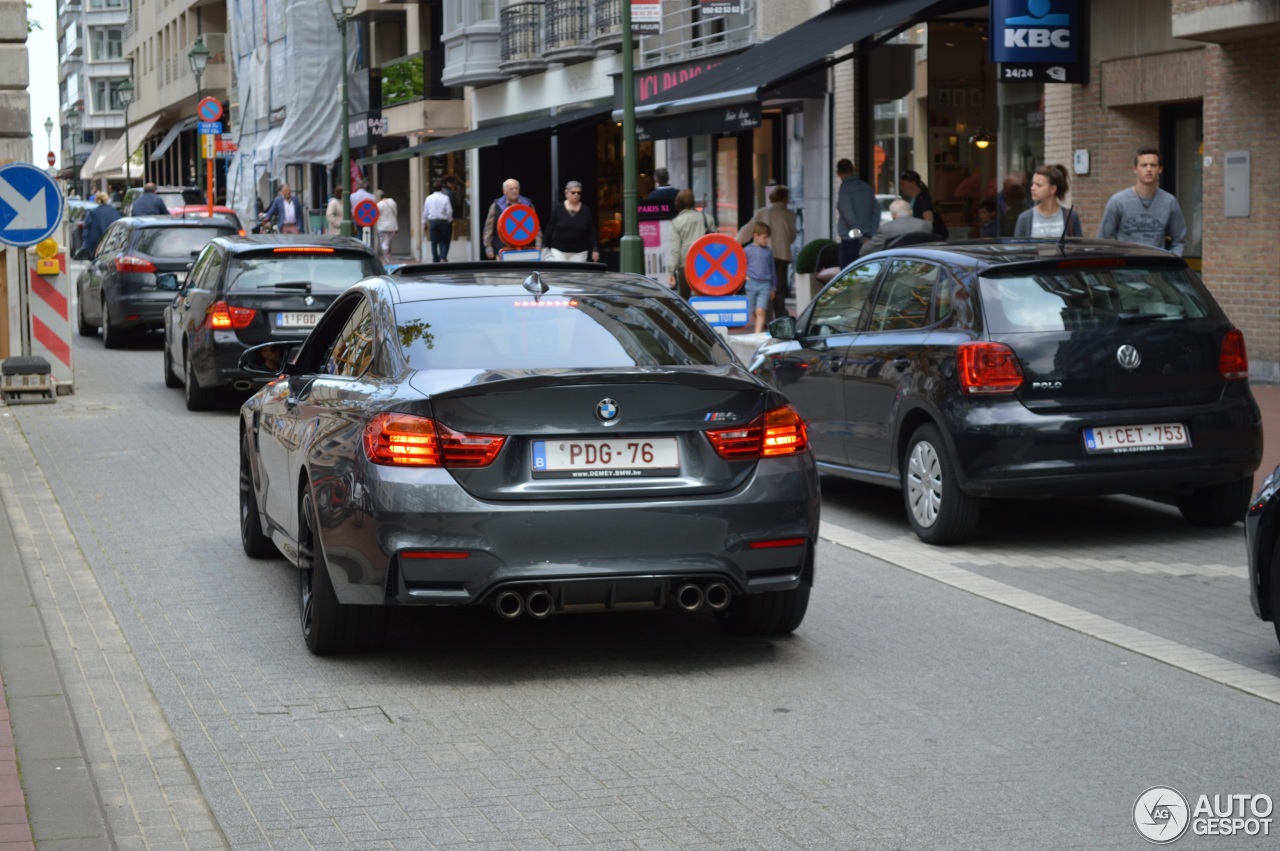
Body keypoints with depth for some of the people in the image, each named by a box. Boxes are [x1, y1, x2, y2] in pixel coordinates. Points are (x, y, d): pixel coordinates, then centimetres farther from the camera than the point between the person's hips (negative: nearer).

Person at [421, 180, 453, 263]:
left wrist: (424, 223, 16)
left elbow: (425, 212, 6)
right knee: (444, 241, 4)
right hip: (443, 221, -2)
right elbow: (449, 211, -7)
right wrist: (449, 220, 9)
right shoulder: (445, 198, -7)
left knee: (434, 242, 7)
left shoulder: (429, 198, 2)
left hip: (432, 222, 2)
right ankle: (443, 258, -13)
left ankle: (435, 260, 9)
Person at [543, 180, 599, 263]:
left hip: (579, 252, 1)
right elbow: (549, 229, 3)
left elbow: (592, 232, 1)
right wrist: (545, 248, 1)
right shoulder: (558, 209, 0)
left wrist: (595, 249, -6)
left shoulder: (586, 210, 2)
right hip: (559, 251, -1)